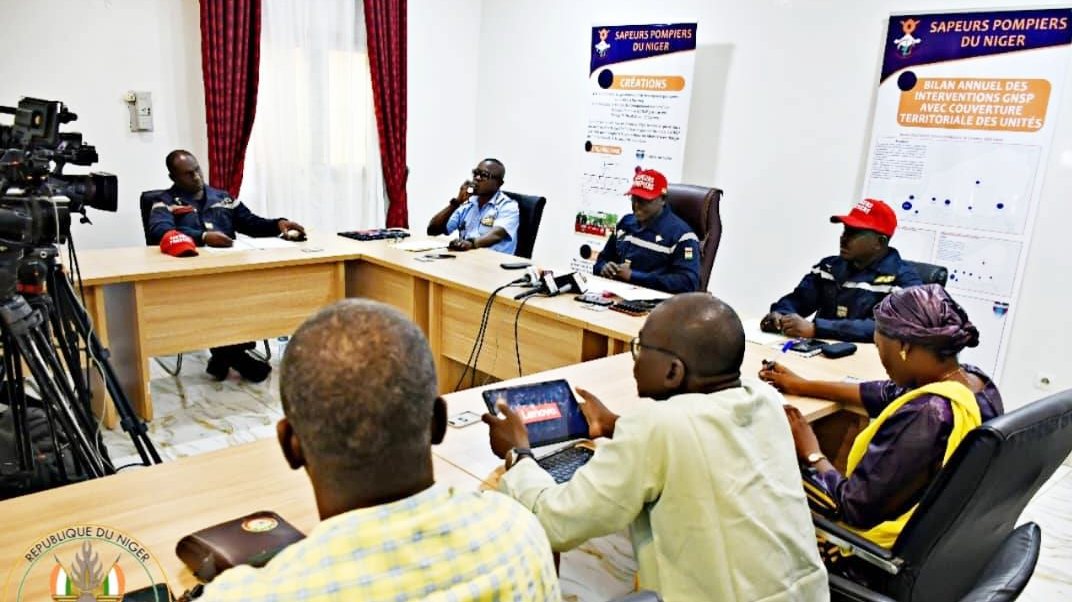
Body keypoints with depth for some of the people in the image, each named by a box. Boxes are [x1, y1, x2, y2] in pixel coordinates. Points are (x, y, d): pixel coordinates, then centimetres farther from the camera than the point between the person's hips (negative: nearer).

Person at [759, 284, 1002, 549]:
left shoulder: (923, 416, -34)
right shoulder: (977, 381, -7)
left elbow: (854, 508, -26)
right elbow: (886, 395, 10)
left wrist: (812, 454, -8)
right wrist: (803, 386, 16)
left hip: (895, 550, -8)